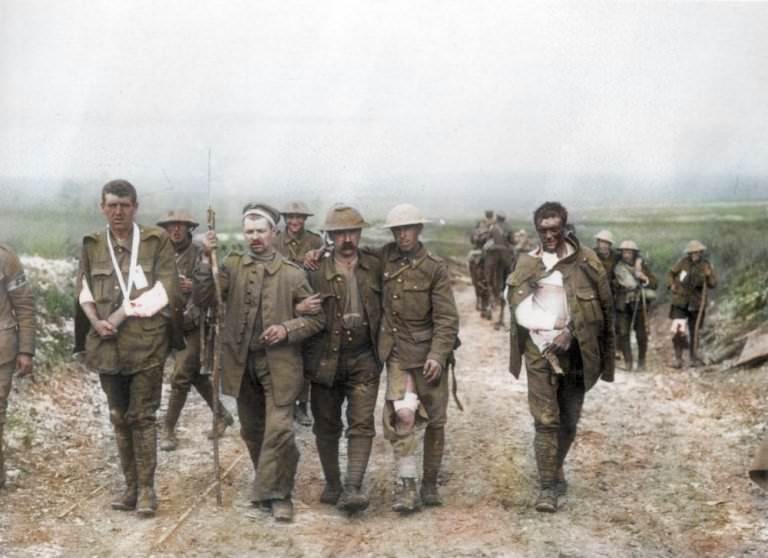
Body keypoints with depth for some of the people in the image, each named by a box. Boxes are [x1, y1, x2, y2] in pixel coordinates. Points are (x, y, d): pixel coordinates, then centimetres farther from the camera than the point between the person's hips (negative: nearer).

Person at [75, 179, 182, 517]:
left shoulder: (157, 241, -1)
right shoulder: (92, 245, 9)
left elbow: (165, 290, -8)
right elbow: (84, 289, 11)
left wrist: (122, 314, -15)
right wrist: (96, 321, -9)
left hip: (146, 341, -4)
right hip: (106, 344, 4)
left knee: (142, 415, -3)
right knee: (119, 416, 10)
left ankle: (146, 488, 6)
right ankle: (131, 486, 20)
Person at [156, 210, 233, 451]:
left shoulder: (200, 252, -10)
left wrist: (193, 286, -31)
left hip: (196, 324, -6)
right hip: (175, 325, 6)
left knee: (180, 378, -7)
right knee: (196, 375, 14)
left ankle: (168, 430, 2)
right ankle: (222, 415, 30)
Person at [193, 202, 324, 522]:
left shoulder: (292, 274, -3)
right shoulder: (233, 266, 3)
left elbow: (317, 318, 1)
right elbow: (203, 300, -8)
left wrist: (287, 330, -15)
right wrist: (206, 260, -18)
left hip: (279, 363, -3)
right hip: (242, 362, 3)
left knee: (279, 429, -10)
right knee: (251, 431, 15)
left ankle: (278, 495, 4)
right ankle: (269, 485, 34)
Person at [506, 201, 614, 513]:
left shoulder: (586, 262, -1)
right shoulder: (527, 264, 4)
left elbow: (604, 307, -4)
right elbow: (519, 307, -3)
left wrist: (570, 332, -14)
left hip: (575, 350, 1)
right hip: (539, 350, -1)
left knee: (569, 420, 12)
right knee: (545, 420, -6)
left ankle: (556, 470, 34)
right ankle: (547, 486, -2)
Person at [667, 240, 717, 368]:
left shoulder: (706, 265, -3)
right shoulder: (683, 262, -6)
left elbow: (713, 284, -5)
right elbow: (671, 274, 9)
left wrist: (709, 276, -24)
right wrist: (671, 285, -8)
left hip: (696, 304, 1)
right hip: (680, 301, -1)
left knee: (694, 331, 12)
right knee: (678, 331, -12)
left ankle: (694, 358, 26)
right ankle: (678, 359, -3)